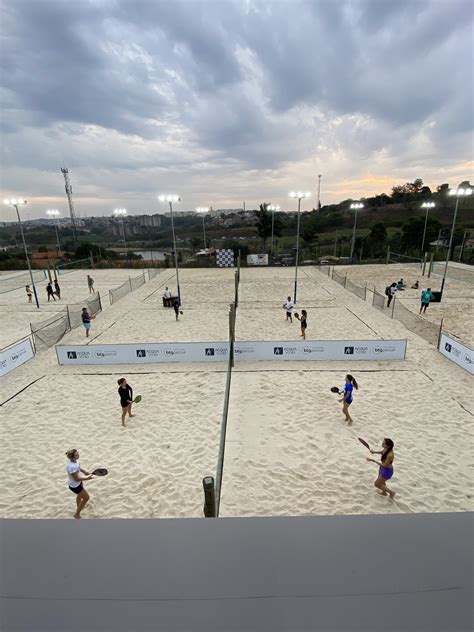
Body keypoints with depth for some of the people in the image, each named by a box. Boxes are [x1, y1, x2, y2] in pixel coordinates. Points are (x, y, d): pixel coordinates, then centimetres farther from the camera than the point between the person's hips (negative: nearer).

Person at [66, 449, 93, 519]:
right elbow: (76, 479, -30)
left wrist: (84, 471, -4)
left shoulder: (76, 461, -16)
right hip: (74, 486, -8)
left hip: (78, 483, 8)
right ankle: (77, 514, 29)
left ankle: (79, 507, 62)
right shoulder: (71, 467, -41)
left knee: (80, 495, 34)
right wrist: (87, 478, -21)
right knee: (86, 497, 9)